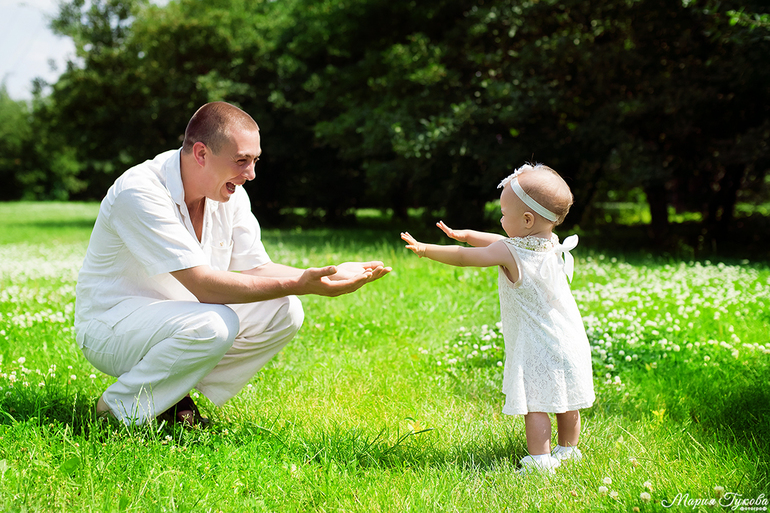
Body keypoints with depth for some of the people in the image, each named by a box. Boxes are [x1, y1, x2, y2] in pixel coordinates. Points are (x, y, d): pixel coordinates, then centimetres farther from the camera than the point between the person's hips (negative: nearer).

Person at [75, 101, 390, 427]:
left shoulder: (230, 193, -2)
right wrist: (299, 284, -36)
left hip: (181, 319, 8)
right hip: (110, 324, -8)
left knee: (285, 312, -10)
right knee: (214, 325, -35)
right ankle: (121, 407, -13)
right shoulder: (140, 192, -27)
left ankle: (174, 398, -1)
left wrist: (330, 276, -16)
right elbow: (203, 284, -33)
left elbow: (256, 269, 0)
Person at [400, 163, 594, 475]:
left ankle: (540, 462, -7)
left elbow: (463, 258, -11)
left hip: (536, 347, -8)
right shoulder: (553, 245, 2)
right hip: (570, 341, 8)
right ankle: (568, 450, 31)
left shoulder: (509, 253, -20)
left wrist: (426, 249, 1)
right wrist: (466, 235, 22)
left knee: (534, 405, -4)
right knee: (566, 402, 18)